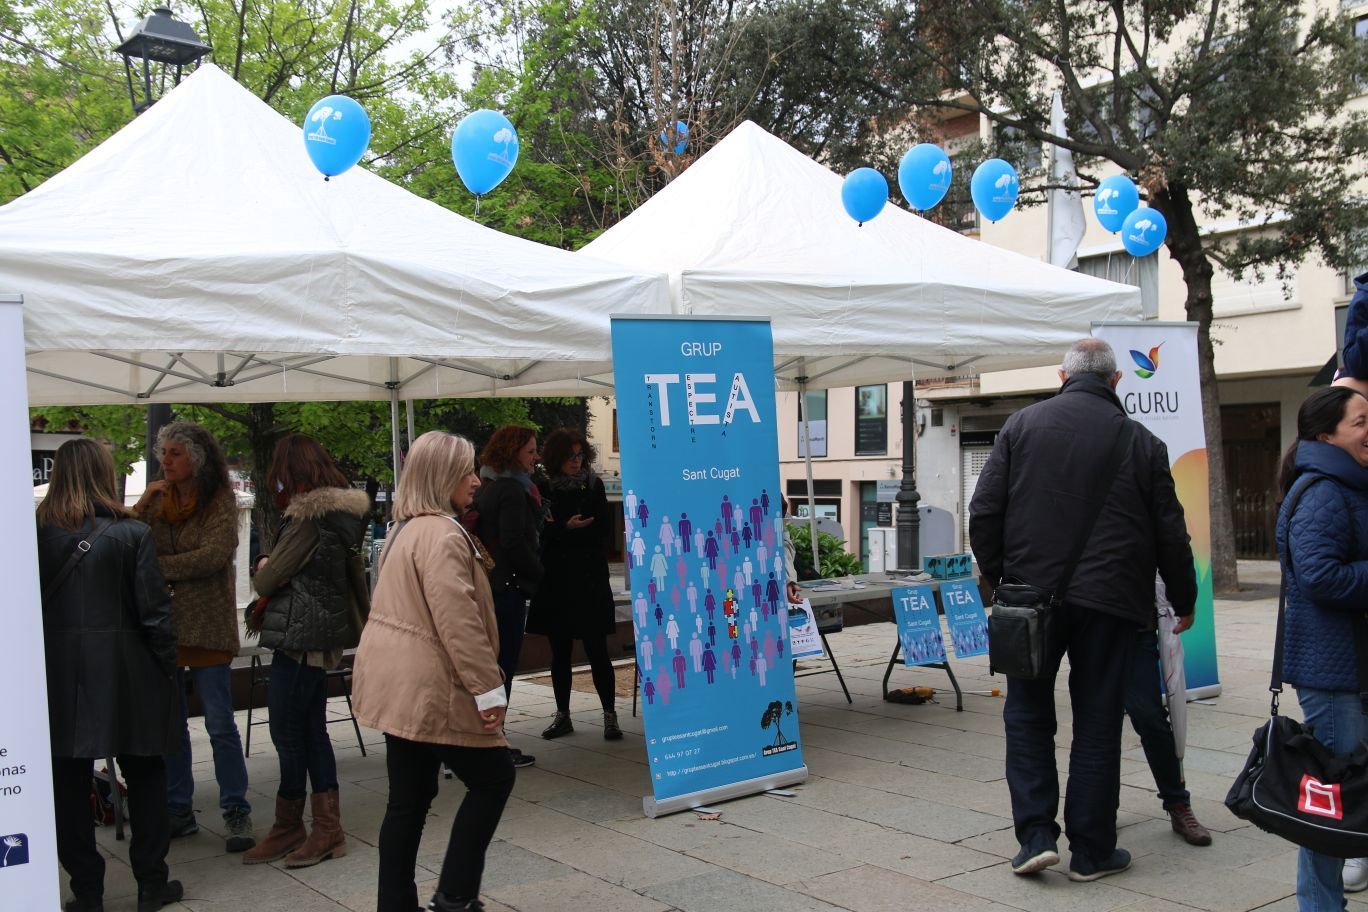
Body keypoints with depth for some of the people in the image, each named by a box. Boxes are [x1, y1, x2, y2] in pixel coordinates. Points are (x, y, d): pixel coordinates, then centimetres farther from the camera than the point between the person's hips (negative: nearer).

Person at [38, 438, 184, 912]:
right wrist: (167, 665, 1)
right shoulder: (131, 533, -9)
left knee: (69, 782, 10)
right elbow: (153, 609, -9)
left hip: (59, 673, 2)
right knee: (144, 775, 12)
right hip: (124, 671, -2)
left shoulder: (39, 534, -2)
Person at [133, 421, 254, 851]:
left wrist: (155, 566, -12)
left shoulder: (219, 501, -5)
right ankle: (177, 810, 22)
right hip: (162, 623, 5)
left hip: (206, 626, -4)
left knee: (221, 726, 0)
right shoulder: (157, 501, 8)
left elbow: (213, 556, -17)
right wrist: (142, 505, -10)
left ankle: (236, 812, 9)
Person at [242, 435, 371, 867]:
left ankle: (288, 828, 13)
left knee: (288, 733, 2)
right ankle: (328, 829, 17)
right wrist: (270, 570, 4)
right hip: (321, 635, 9)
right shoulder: (342, 513, 10)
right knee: (312, 731, 13)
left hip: (300, 634, -9)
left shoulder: (308, 517, -17)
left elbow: (265, 581, -14)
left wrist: (263, 570, 9)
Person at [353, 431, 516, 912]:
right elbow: (458, 623, -24)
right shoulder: (443, 536, -18)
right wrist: (488, 688, -20)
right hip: (429, 688, -10)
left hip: (400, 683, 10)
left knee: (409, 799, 13)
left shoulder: (405, 529, 14)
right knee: (493, 776, 4)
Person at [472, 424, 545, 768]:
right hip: (508, 585, -9)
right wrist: (537, 572, -6)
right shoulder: (512, 490, -15)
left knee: (493, 665, 14)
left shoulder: (486, 487, 14)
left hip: (487, 584, 9)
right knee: (503, 665, -3)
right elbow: (514, 543, -20)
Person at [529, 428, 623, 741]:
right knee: (560, 651, 9)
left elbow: (604, 530, -4)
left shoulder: (594, 486, 3)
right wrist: (566, 529, -18)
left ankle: (610, 716, 4)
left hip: (589, 582, -1)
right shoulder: (544, 489, 3)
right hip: (555, 583, 1)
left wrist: (559, 531, -10)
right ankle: (562, 716, 19)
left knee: (597, 651, -2)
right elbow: (539, 534, -3)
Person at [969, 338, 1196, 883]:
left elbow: (984, 513, -2)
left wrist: (995, 574, 11)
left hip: (1032, 594, 0)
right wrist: (1184, 601, 19)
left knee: (1027, 714, 12)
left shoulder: (1022, 425, 1)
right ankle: (1091, 851, 15)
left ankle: (1036, 834, 5)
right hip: (1109, 599, 0)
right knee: (1097, 724, 8)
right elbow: (1170, 534, 6)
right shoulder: (1141, 443, 2)